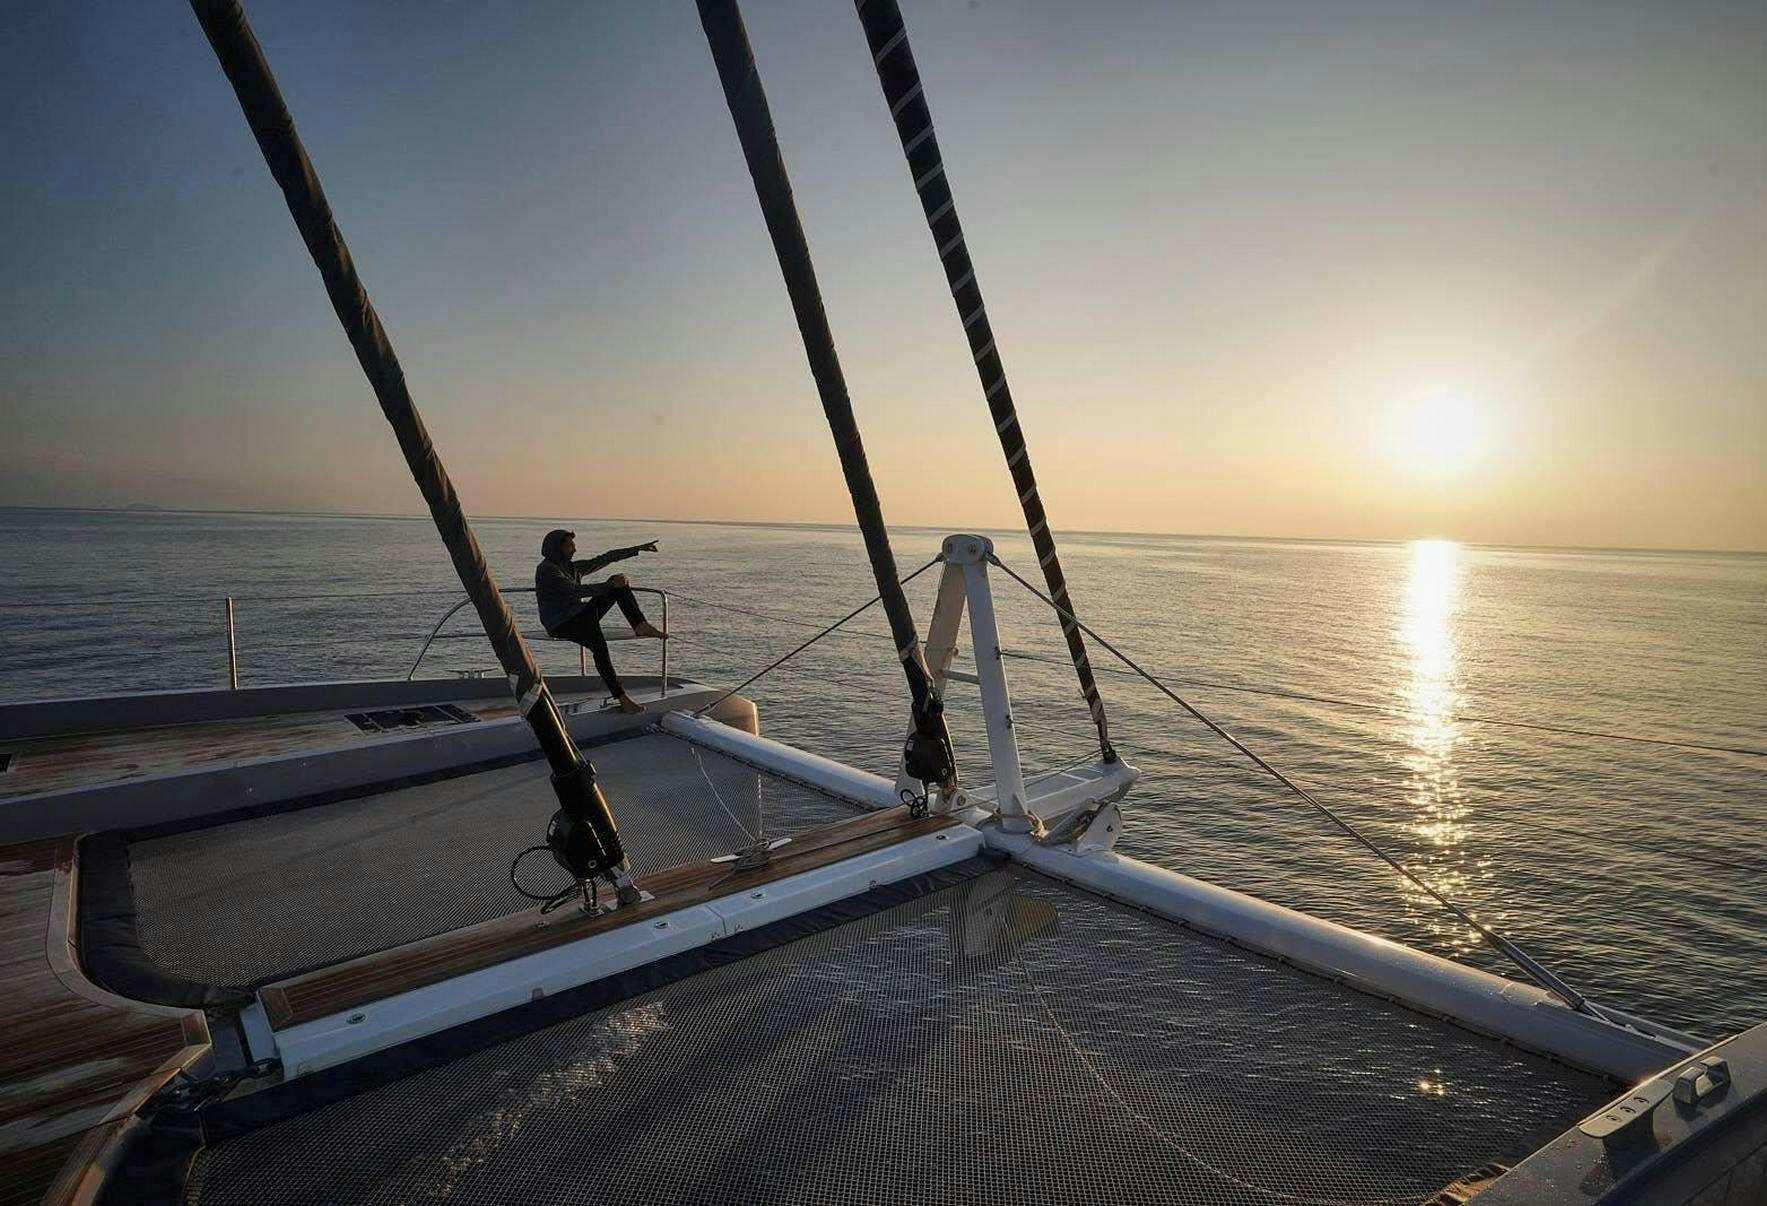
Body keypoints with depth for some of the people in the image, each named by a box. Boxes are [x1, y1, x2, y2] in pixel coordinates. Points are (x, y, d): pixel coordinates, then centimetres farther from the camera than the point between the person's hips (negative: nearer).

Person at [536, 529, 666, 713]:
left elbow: (605, 559, 13)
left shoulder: (572, 567, 16)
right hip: (560, 624, -8)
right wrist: (610, 585, -26)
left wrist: (638, 549, 10)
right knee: (599, 645, -36)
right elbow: (576, 590, -22)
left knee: (619, 582, -5)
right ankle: (622, 698, -40)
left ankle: (640, 624, -19)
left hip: (579, 618, 8)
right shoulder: (546, 569, -10)